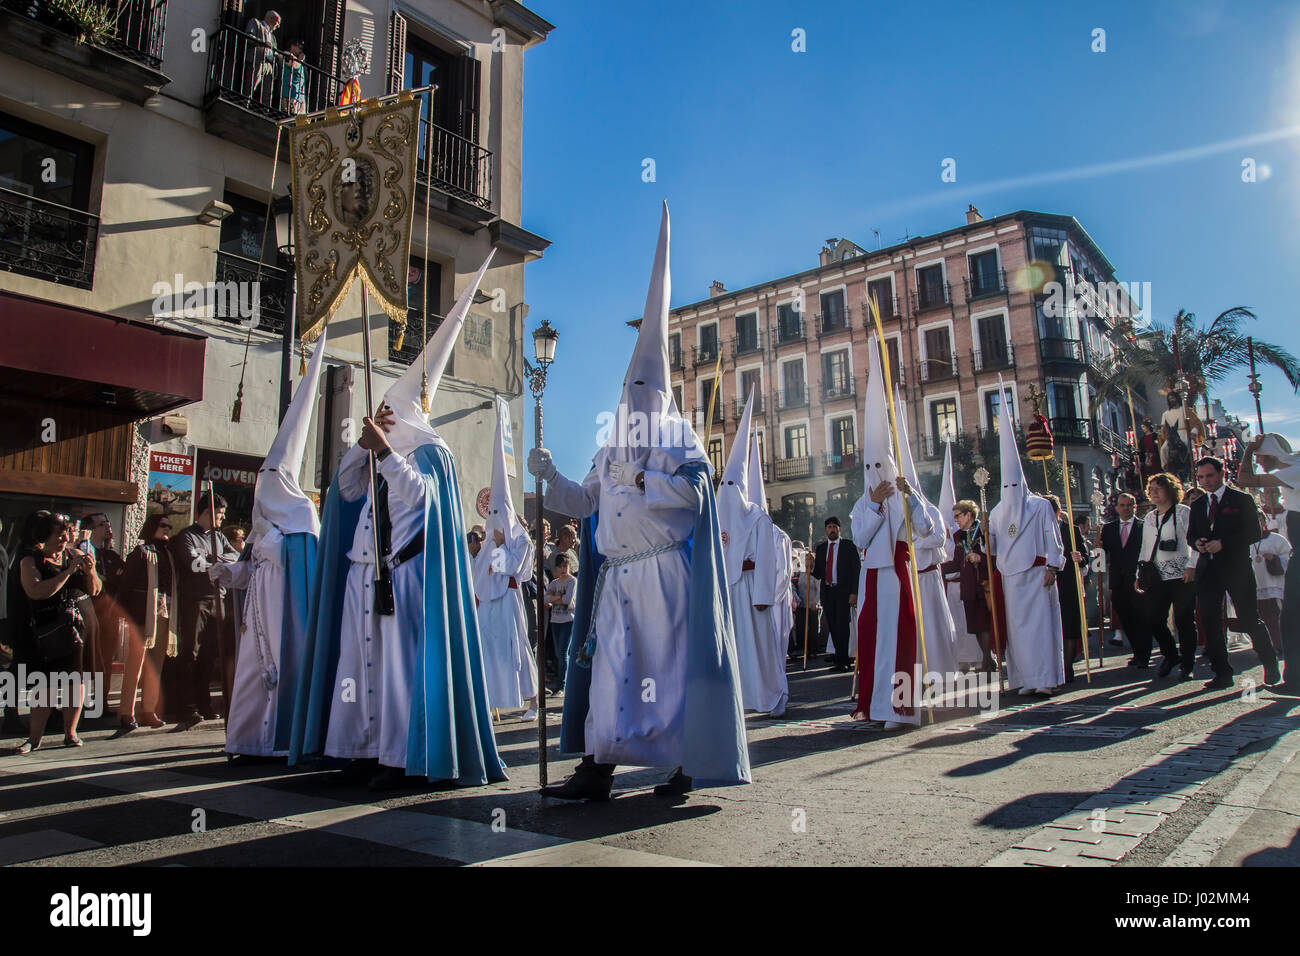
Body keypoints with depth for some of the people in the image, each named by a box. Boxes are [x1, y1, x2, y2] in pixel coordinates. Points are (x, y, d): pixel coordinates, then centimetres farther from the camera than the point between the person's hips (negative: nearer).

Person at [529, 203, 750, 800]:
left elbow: (692, 490, -14)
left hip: (664, 572, -5)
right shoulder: (611, 451, 19)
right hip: (616, 574, 6)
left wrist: (640, 479, -16)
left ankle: (688, 764, 12)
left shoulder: (680, 441, 3)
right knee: (608, 663, 2)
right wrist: (549, 476, 1)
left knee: (672, 662, -1)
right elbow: (584, 503, 15)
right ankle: (597, 771, 5)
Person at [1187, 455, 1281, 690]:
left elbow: (1254, 533, -7)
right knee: (1210, 622, 2)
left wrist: (1223, 543, -17)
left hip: (1236, 568, -5)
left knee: (1249, 620, -2)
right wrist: (1197, 543, -5)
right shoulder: (1198, 505, 15)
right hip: (1207, 570, 5)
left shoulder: (1242, 499, 0)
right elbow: (1191, 534, 18)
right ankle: (1222, 674, 11)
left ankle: (1271, 666, 22)